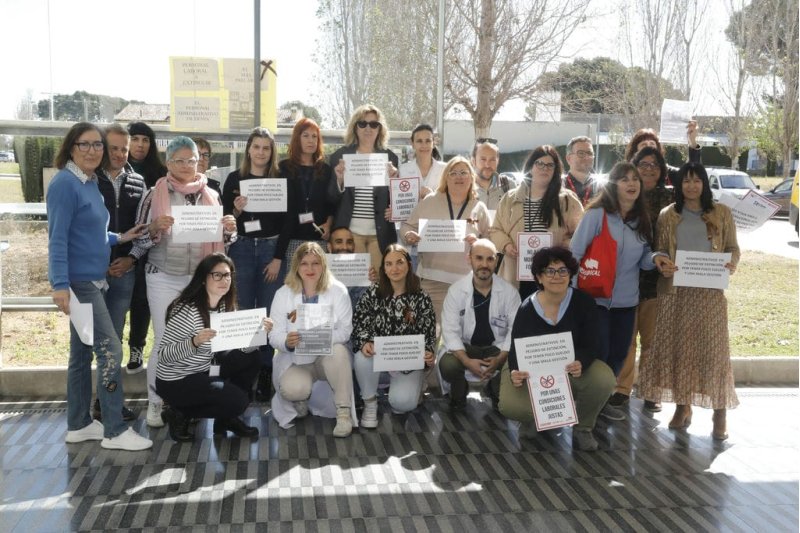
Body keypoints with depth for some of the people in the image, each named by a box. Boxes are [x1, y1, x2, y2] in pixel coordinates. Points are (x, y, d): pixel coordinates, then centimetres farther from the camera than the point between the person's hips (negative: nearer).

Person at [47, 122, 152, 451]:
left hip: (92, 280, 9)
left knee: (82, 352, 13)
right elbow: (58, 237, -19)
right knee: (110, 349, -9)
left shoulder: (91, 183, 13)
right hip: (78, 281, -9)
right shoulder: (65, 184, -14)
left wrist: (119, 238, 15)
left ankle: (78, 425, 22)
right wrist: (60, 284, -24)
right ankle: (115, 431, -2)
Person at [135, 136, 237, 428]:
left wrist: (229, 230, -7)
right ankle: (155, 403, 12)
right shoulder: (154, 195, -2)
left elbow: (220, 240, 15)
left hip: (201, 278, 3)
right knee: (164, 342, -1)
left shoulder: (210, 195, 7)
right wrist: (155, 228, -22)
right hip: (164, 279, -2)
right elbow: (139, 239, -2)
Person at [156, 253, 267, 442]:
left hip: (205, 369, 8)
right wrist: (194, 342, -41)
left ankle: (226, 417, 12)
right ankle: (180, 414, 3)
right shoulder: (187, 310, -25)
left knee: (251, 358, -2)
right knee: (237, 400, -18)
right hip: (176, 381, -8)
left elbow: (244, 347, -5)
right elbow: (163, 355, -26)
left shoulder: (226, 306, -1)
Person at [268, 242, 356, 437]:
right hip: (295, 360, 0)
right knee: (292, 389, -33)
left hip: (328, 355, 0)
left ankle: (344, 412, -23)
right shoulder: (283, 294, -1)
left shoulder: (337, 290, -5)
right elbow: (274, 335, -6)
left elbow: (345, 330, -11)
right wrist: (287, 342, -31)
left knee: (338, 351, -36)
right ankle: (301, 399, 7)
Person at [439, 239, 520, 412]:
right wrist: (467, 361, -28)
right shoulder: (456, 290, -11)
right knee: (447, 365, -31)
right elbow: (450, 330, -14)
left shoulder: (509, 291, -9)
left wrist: (500, 358, -24)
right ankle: (459, 393, 9)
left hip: (498, 347, 1)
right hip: (466, 346, -1)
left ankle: (496, 392, 11)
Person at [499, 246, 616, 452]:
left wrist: (580, 363, -39)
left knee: (604, 379, -31)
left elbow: (592, 344, -14)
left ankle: (582, 428, 1)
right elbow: (516, 350, -14)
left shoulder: (584, 302, -14)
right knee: (510, 406, -28)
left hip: (574, 366, 1)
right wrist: (515, 373, -38)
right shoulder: (527, 309, -15)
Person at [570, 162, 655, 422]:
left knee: (619, 353, 13)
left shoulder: (642, 220, 5)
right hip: (595, 296, -5)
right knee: (597, 352, -1)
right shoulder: (597, 214, -12)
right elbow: (575, 253, -12)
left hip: (627, 299, 6)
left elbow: (643, 259, 5)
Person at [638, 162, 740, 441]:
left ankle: (719, 413, 5)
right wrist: (662, 264, -14)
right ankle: (682, 406, 18)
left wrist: (732, 264, -16)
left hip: (710, 290, -1)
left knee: (713, 347, -2)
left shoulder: (721, 213, 5)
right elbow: (659, 251, 8)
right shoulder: (667, 215, 7)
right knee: (677, 348, 5)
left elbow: (732, 247, 6)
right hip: (675, 290, 1)